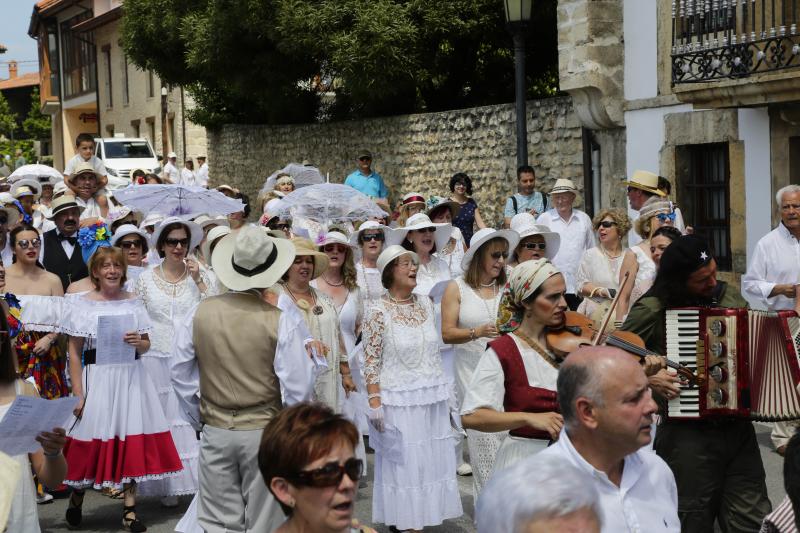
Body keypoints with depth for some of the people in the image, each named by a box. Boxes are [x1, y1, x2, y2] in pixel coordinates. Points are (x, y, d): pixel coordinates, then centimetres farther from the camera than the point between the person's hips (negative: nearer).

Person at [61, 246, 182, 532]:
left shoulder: (133, 302, 7)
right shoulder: (82, 304, -2)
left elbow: (146, 345, 13)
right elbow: (74, 353, -3)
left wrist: (138, 342, -11)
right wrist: (78, 394, -8)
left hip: (131, 377, 3)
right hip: (98, 377, -2)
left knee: (133, 441, 1)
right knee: (91, 442, 0)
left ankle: (130, 509, 8)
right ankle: (77, 495, 26)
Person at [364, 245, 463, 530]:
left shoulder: (426, 303, 6)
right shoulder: (379, 312, -11)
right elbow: (371, 362, -11)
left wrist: (444, 389, 16)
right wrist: (374, 402, -15)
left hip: (432, 397, 5)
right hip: (399, 398, -5)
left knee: (430, 458, 11)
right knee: (404, 461, 2)